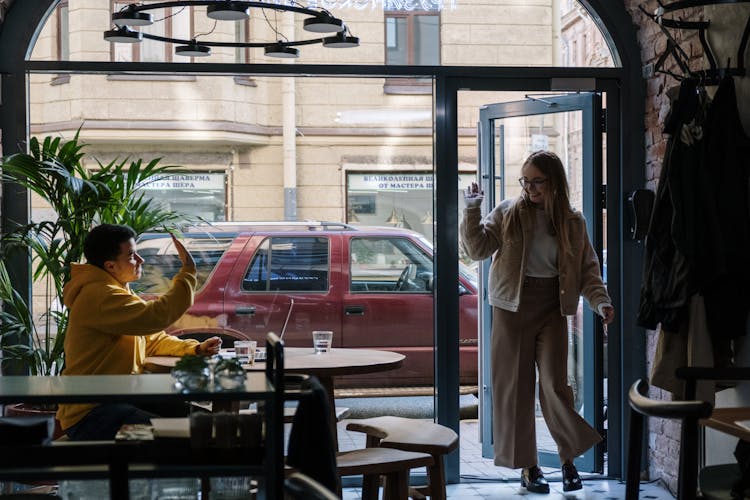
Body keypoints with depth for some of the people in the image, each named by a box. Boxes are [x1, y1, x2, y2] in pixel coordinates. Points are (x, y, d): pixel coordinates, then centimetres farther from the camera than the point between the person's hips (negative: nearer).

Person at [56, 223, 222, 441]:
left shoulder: (119, 291, 16)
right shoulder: (98, 296, -18)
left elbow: (153, 339, 20)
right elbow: (155, 317, -28)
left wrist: (196, 348, 3)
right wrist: (188, 271, -18)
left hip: (122, 398, 10)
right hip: (89, 413, -10)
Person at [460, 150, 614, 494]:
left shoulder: (573, 222, 5)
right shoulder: (508, 213, 1)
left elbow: (587, 268, 7)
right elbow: (478, 249, -3)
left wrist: (600, 301, -7)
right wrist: (472, 211, -15)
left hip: (551, 310, 0)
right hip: (512, 308, 0)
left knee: (554, 384, -8)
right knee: (516, 387, 2)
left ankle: (568, 459, 9)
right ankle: (527, 465, 12)